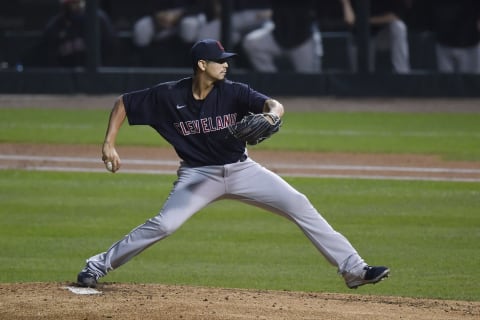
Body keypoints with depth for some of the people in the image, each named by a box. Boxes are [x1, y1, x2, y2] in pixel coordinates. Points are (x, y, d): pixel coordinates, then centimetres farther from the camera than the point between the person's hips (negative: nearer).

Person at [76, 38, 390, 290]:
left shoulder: (233, 92, -12)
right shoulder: (168, 96, -14)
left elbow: (275, 105, -23)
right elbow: (123, 103, -4)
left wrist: (271, 113, -48)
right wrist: (109, 144, -13)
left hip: (241, 169, 2)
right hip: (199, 174, -2)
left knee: (299, 205, -8)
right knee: (163, 224, -22)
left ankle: (353, 268, -6)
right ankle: (97, 267, -6)